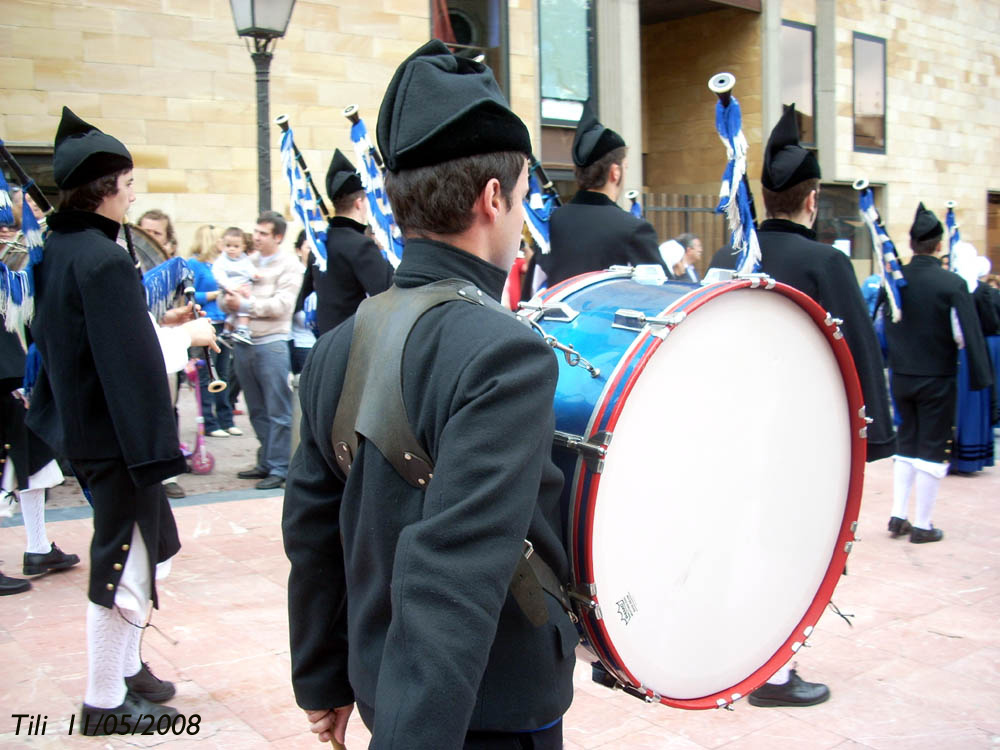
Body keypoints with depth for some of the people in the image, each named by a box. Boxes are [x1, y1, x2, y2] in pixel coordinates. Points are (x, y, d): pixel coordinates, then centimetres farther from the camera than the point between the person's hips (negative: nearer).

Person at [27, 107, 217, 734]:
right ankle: (106, 703, 17)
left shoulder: (56, 250, 8)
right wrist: (188, 336, -11)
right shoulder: (105, 260, -21)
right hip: (118, 435, -10)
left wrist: (159, 322, 13)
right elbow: (136, 361, -26)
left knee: (149, 547, 22)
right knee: (125, 564, 3)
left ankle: (125, 666, 34)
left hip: (82, 425, 10)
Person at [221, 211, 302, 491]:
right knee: (257, 410, 14)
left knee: (277, 412, -2)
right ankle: (265, 463, 25)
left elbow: (282, 304, -13)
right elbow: (225, 299, 12)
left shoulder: (288, 264, -2)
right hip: (244, 342, 6)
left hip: (272, 343, -6)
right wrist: (229, 301, -10)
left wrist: (247, 304, -15)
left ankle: (278, 468, 4)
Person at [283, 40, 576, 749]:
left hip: (381, 684, 7)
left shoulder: (338, 347, -2)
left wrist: (322, 683, 17)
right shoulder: (505, 354, -25)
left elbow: (312, 532, 6)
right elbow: (454, 573, -33)